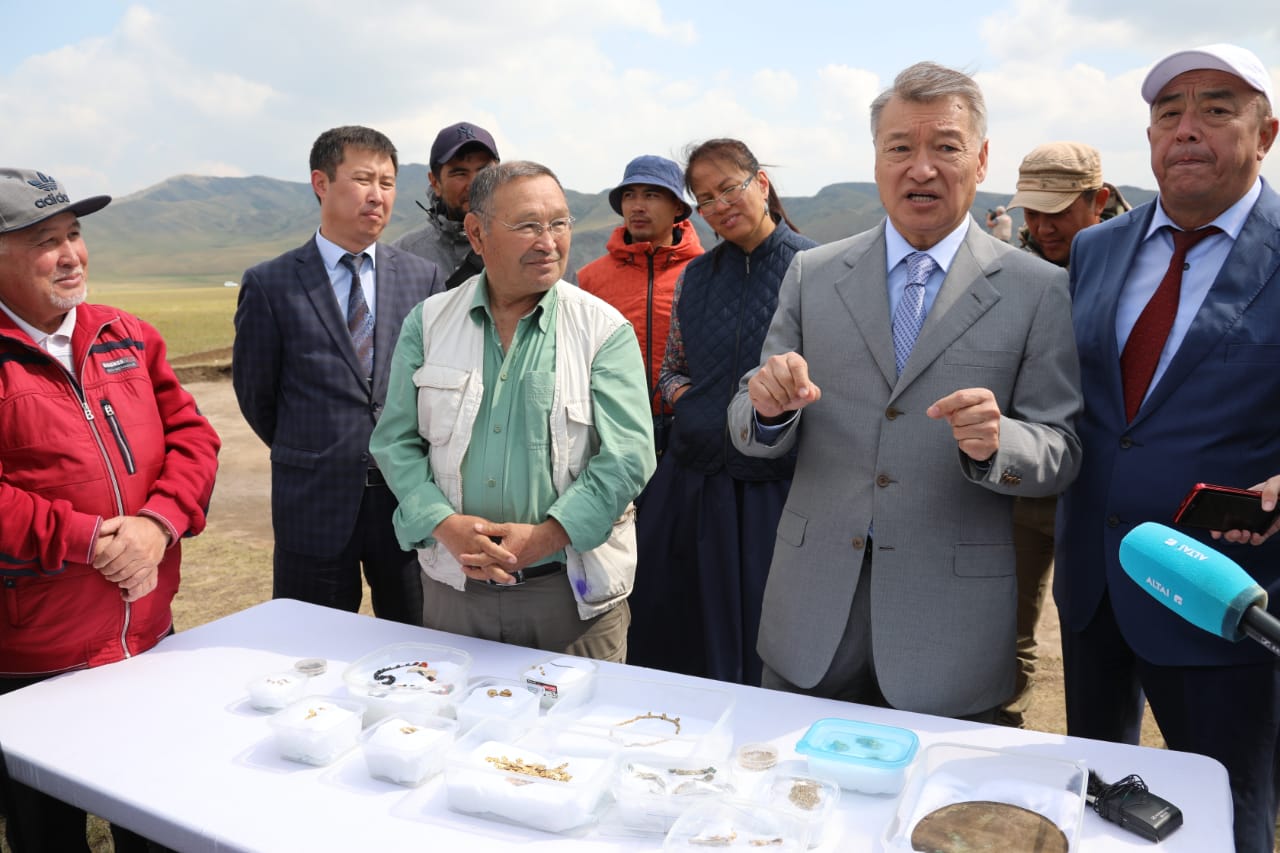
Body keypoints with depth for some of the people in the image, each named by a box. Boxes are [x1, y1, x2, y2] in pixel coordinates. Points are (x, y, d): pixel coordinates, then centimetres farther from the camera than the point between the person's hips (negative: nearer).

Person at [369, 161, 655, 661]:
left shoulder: (605, 330, -5)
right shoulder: (428, 323, 3)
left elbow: (626, 457, -11)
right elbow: (396, 442, 1)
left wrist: (543, 538, -20)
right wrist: (446, 525, -14)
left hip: (570, 589, -2)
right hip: (452, 583, 3)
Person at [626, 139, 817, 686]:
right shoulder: (695, 276, 10)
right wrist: (681, 394, -1)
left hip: (775, 485, -4)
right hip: (693, 479, 4)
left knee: (763, 645, 6)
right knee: (674, 641, 14)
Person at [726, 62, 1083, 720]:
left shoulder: (1037, 289, -2)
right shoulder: (812, 273, 4)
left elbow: (1060, 454, -2)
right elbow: (750, 434, 4)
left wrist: (995, 442, -23)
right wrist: (769, 407, -18)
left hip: (950, 624, -1)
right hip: (812, 612, 2)